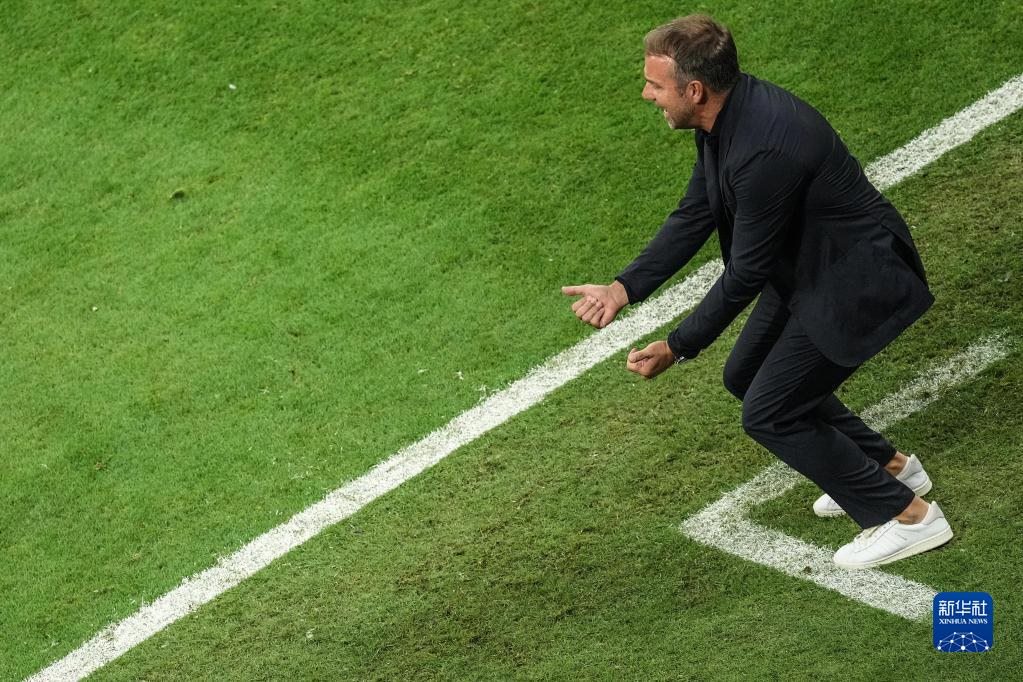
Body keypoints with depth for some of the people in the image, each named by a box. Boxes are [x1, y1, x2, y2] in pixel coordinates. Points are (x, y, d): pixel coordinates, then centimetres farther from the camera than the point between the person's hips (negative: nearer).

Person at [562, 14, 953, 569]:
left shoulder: (765, 149, -34)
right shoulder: (728, 113, -5)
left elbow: (747, 272, -25)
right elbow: (694, 215, 5)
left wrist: (677, 348, -15)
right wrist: (623, 289, -4)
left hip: (859, 281, -10)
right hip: (808, 266, 10)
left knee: (768, 413, -4)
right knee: (745, 376, 20)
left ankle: (906, 515, 9)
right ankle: (888, 466, 33)